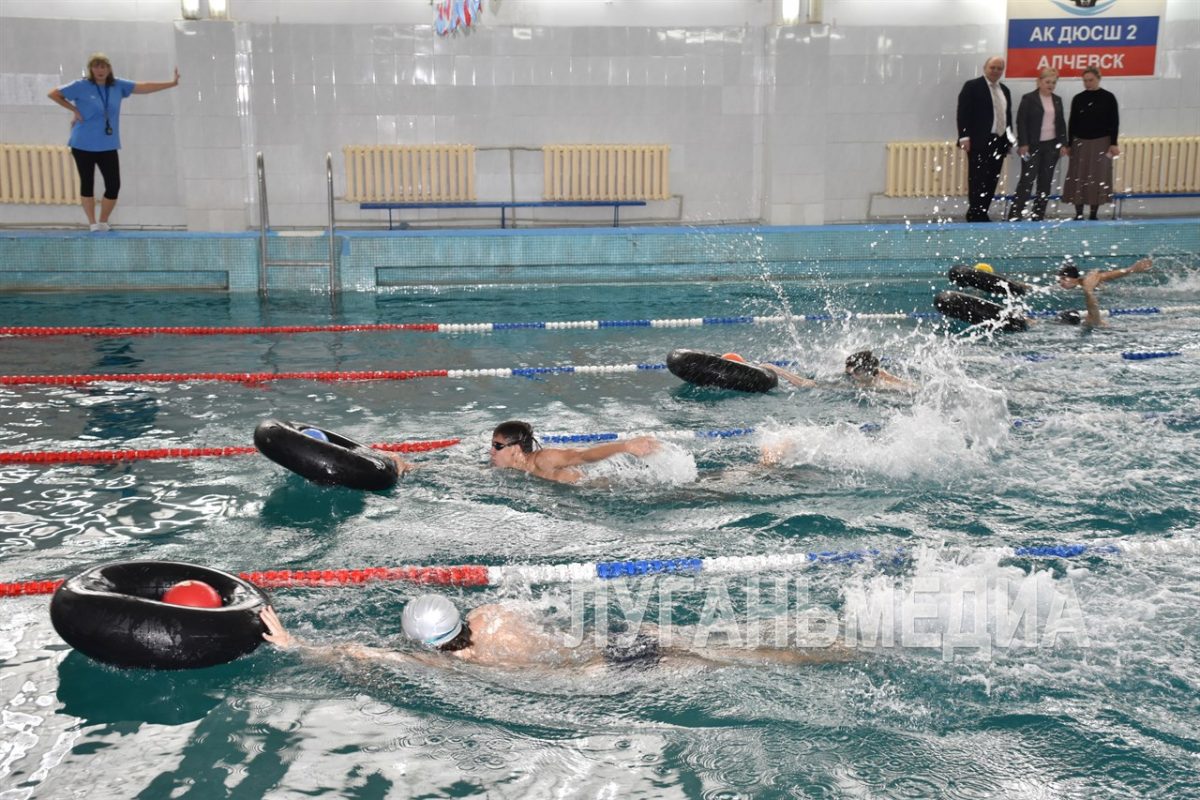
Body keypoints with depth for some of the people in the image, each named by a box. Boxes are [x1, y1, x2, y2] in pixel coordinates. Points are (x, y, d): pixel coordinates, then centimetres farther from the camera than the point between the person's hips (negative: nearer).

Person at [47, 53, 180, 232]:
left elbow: (144, 87, 2)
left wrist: (172, 83, -2)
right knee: (87, 184, 3)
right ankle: (92, 223, 13)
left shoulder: (118, 85, 2)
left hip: (108, 146, 3)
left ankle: (103, 223, 15)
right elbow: (53, 94, -2)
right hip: (83, 145, -3)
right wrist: (74, 110, -8)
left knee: (114, 185, -3)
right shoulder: (81, 86, -8)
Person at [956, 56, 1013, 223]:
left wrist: (1009, 140, 15)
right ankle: (975, 215, -6)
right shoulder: (972, 86, -1)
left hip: (999, 142, 7)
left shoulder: (1004, 90, 19)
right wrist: (964, 137, -17)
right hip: (979, 142, -6)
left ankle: (981, 215, 7)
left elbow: (1008, 116, 21)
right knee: (978, 180, -8)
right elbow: (963, 112, -8)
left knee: (991, 182, 3)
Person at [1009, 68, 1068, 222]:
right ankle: (1015, 214, -8)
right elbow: (1021, 122, -8)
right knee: (1027, 179, -9)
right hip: (1033, 146, -5)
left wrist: (1063, 144, 7)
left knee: (1046, 181, 5)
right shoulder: (1029, 99, -4)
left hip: (1052, 146, 5)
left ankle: (1038, 214, 10)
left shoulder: (1057, 100, 12)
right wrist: (1023, 144, -14)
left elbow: (1061, 123, 15)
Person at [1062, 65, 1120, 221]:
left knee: (1098, 177, 1)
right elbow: (1072, 122, 7)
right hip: (1080, 142, 2)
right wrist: (1069, 144, 4)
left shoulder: (1108, 97, -1)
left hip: (1101, 142, -2)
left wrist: (1113, 143, -6)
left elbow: (1114, 122, -1)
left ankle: (1093, 215, 8)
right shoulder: (1078, 99, 4)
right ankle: (1078, 214, 5)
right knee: (1078, 177, 0)